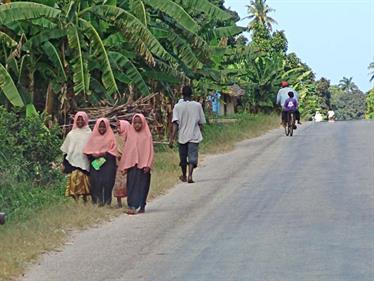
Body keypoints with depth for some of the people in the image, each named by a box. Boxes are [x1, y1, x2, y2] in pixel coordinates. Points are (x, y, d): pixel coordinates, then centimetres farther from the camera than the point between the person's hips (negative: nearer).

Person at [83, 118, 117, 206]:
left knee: (107, 182, -9)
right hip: (95, 163, 2)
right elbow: (87, 150, 10)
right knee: (95, 182, -8)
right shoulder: (93, 137, 13)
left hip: (108, 163, -2)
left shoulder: (110, 137, 7)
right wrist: (93, 154, -9)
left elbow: (113, 150, 0)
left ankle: (107, 201, -6)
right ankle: (97, 201, -8)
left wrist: (104, 154, -14)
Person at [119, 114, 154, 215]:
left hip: (143, 165, -2)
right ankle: (132, 206, -9)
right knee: (131, 185, -5)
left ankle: (142, 206, 8)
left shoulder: (147, 136, 0)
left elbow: (149, 151, -2)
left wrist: (147, 165, -12)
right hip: (131, 164, 2)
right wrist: (124, 166, 5)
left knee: (142, 185, 0)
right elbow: (126, 150, 10)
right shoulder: (130, 135, 8)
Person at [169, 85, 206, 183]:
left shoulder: (177, 106, -4)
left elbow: (175, 124, -11)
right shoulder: (197, 106, -2)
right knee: (192, 157, -3)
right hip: (194, 136, -1)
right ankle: (190, 175, -23)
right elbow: (201, 122, 3)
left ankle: (184, 176, 33)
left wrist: (172, 138, -12)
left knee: (183, 157, 16)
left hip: (182, 136, 1)